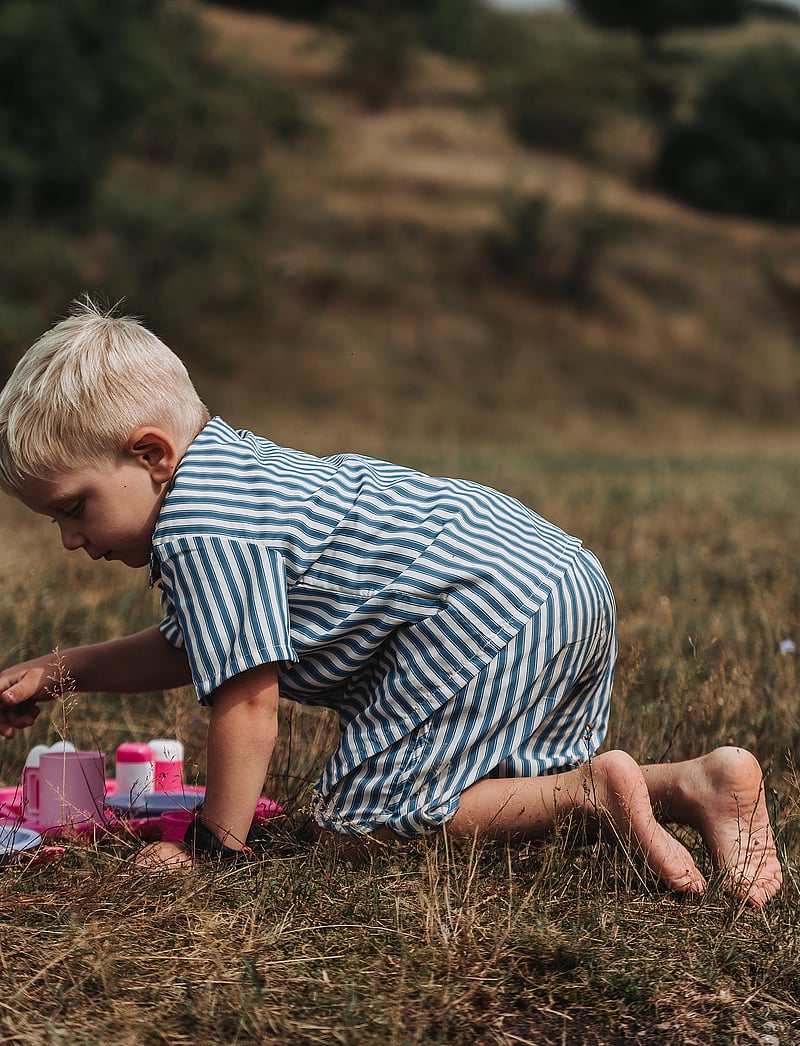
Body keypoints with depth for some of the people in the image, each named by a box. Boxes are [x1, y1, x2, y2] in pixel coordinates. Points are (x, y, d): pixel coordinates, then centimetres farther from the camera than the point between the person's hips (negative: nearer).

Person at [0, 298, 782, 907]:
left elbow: (247, 702, -14)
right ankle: (699, 782, 4)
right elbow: (191, 648, 30)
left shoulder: (198, 532, -14)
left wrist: (212, 844, -3)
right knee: (518, 790, 26)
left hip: (484, 609, -11)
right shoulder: (226, 463, 20)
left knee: (358, 817, -4)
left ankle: (593, 789, -14)